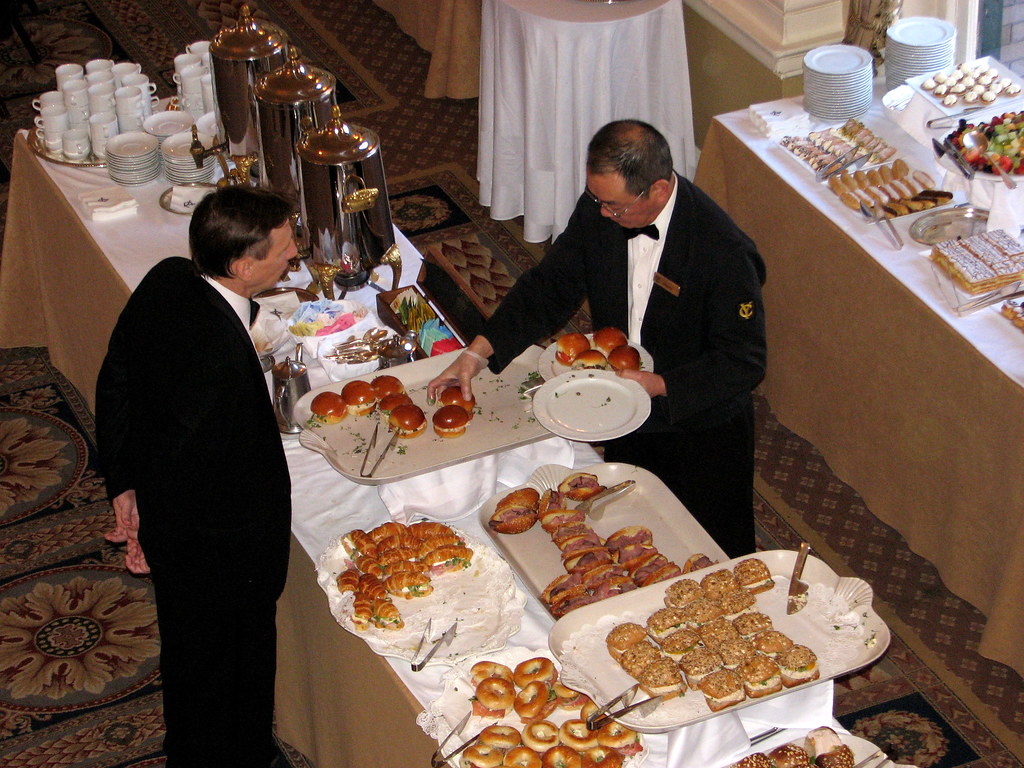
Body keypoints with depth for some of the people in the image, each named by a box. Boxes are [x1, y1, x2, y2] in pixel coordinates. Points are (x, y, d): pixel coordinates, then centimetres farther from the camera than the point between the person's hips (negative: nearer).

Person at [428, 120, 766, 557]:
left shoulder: (725, 253, -31)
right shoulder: (597, 209, -14)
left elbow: (743, 363, -23)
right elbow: (550, 286, -3)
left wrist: (659, 385, -31)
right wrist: (479, 351, -13)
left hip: (702, 431, -5)